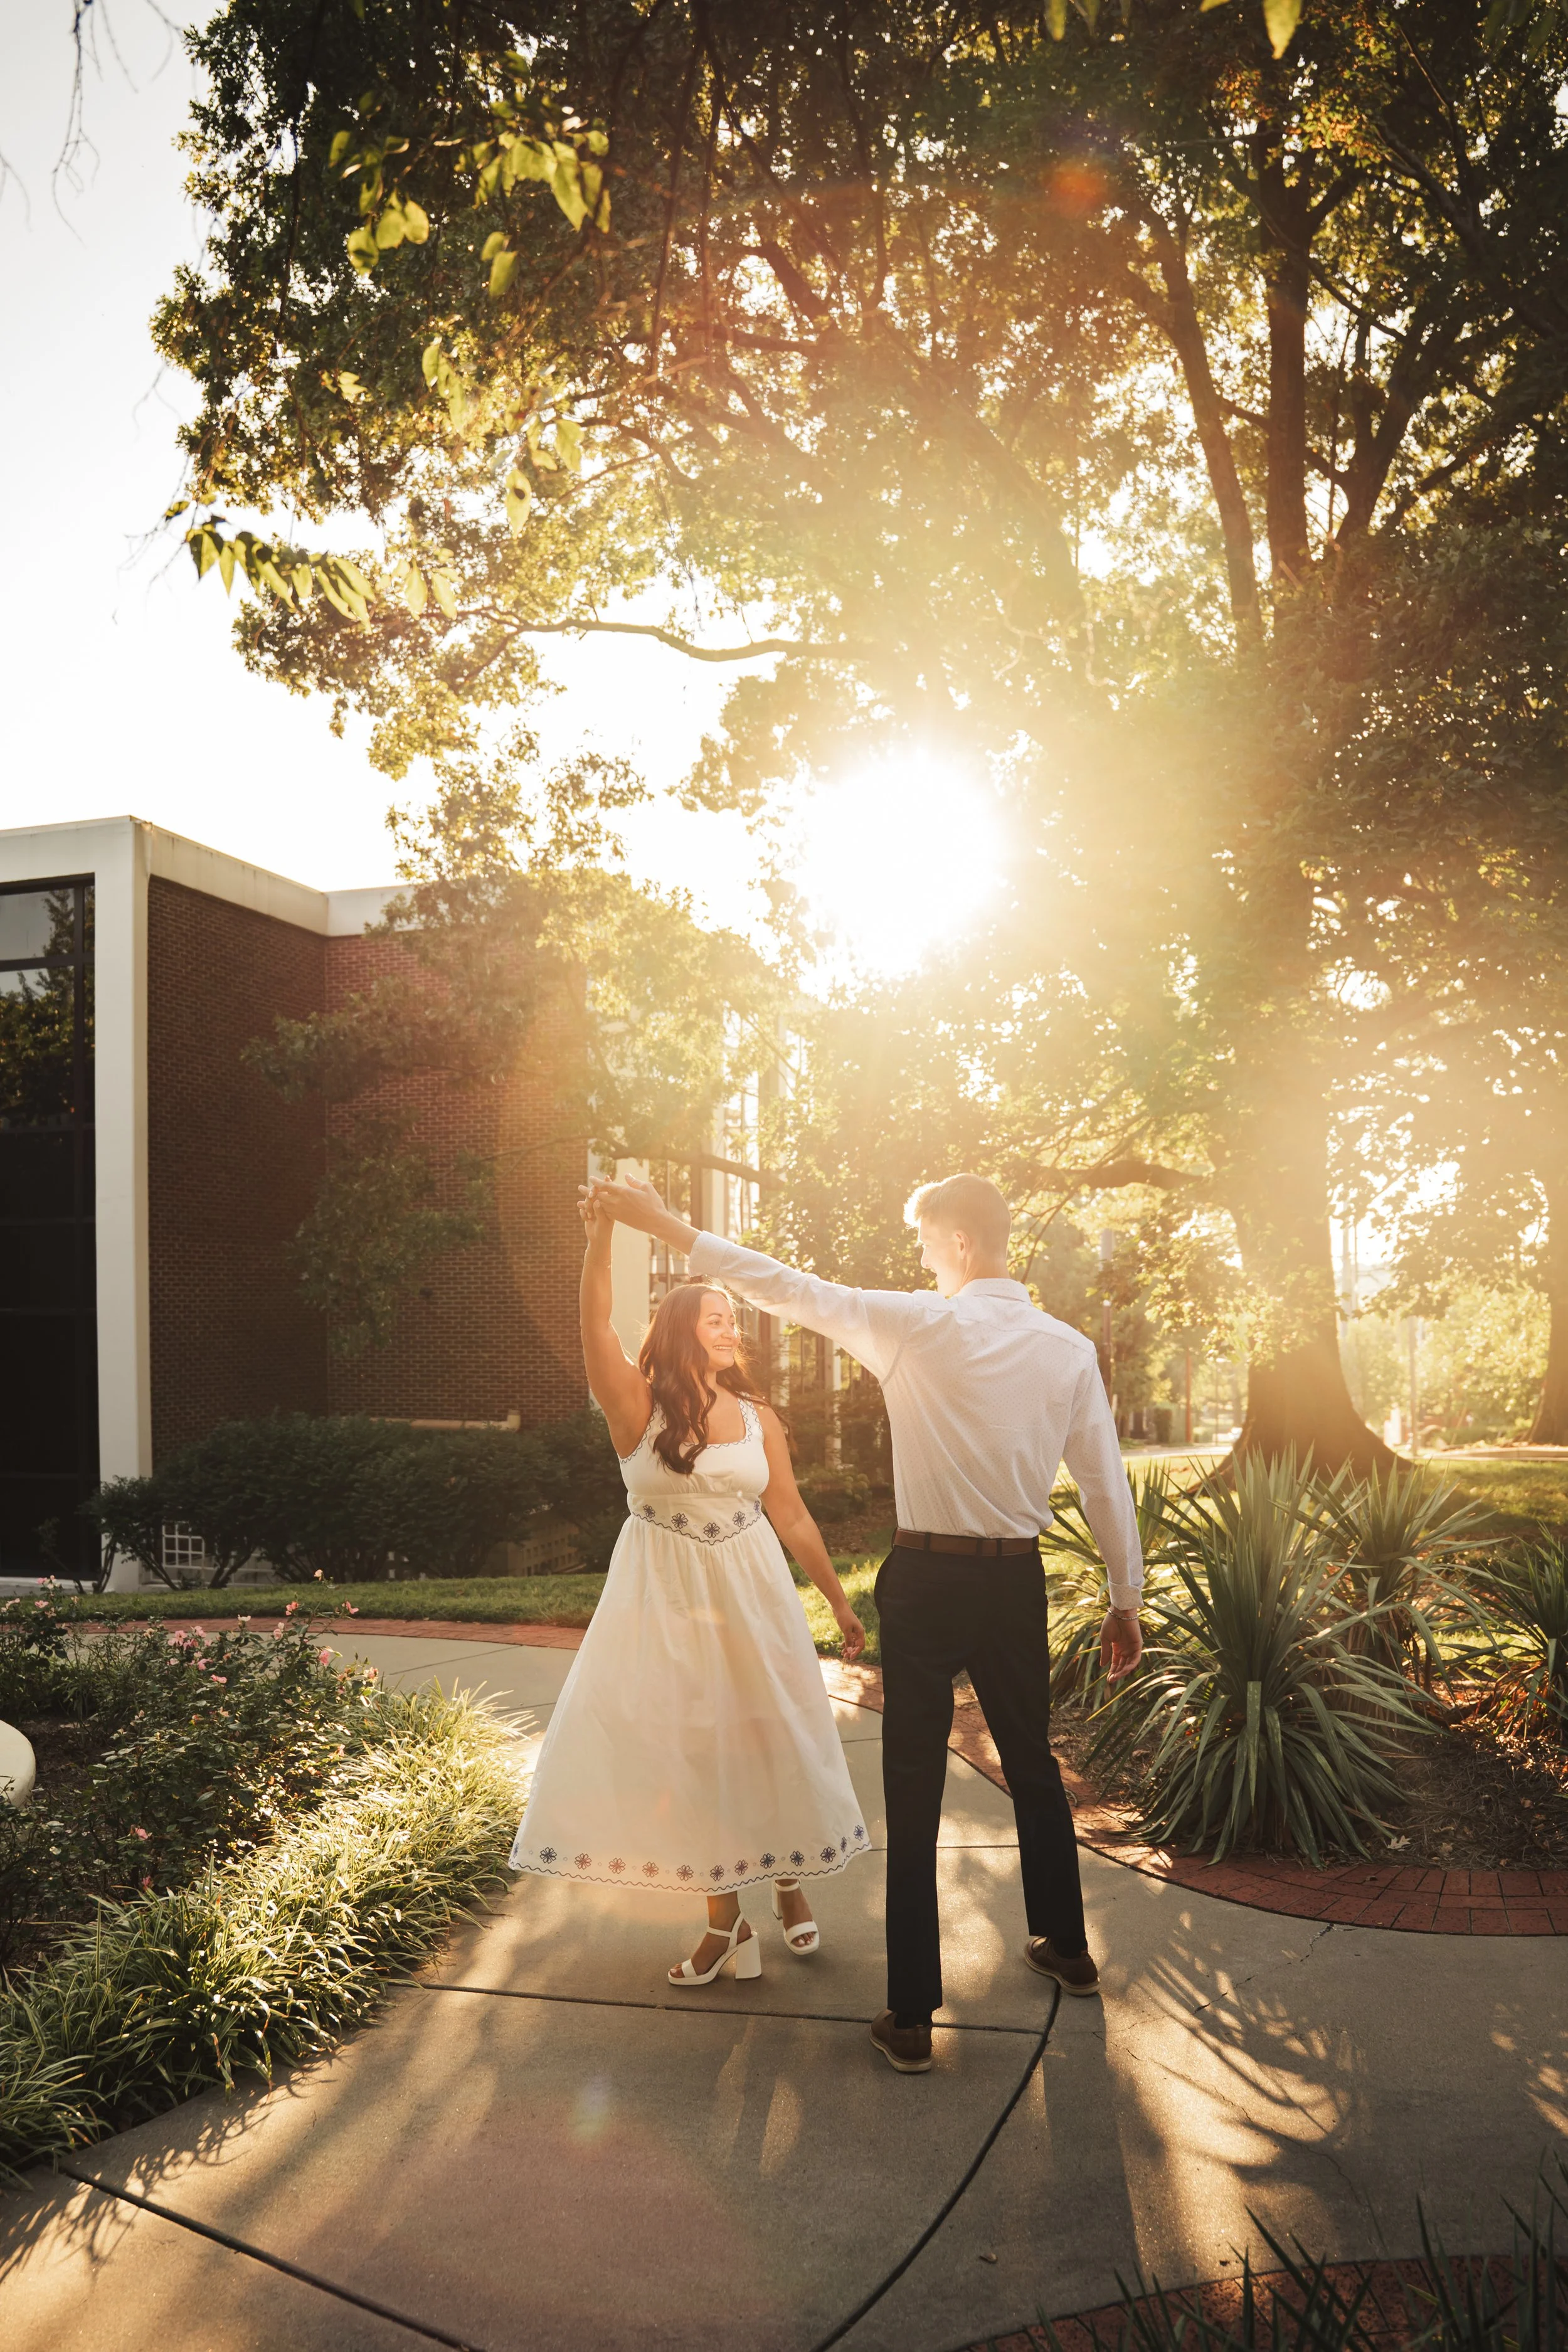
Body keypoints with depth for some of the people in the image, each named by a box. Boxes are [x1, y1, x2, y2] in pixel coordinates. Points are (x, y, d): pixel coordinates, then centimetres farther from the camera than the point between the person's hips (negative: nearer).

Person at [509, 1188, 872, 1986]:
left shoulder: (758, 1417, 2)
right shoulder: (638, 1407, -7)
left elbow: (792, 1516, 8)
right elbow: (596, 1330, -25)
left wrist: (839, 1602, 9)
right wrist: (600, 1242, -39)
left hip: (751, 1598, 2)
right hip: (664, 1601, -2)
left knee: (769, 1741, 7)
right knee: (685, 1754, 2)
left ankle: (789, 1883, 32)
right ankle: (724, 1919, 18)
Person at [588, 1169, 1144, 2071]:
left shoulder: (919, 1326, -12)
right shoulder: (1070, 1349, -2)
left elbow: (790, 1287, -10)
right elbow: (1108, 1485, 1)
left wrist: (670, 1225, -3)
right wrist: (1127, 1600, 13)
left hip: (929, 1581, -4)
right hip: (1017, 1580, 4)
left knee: (915, 1793, 3)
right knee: (1033, 1766, 22)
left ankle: (912, 2015, 9)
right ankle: (1068, 1948, 40)